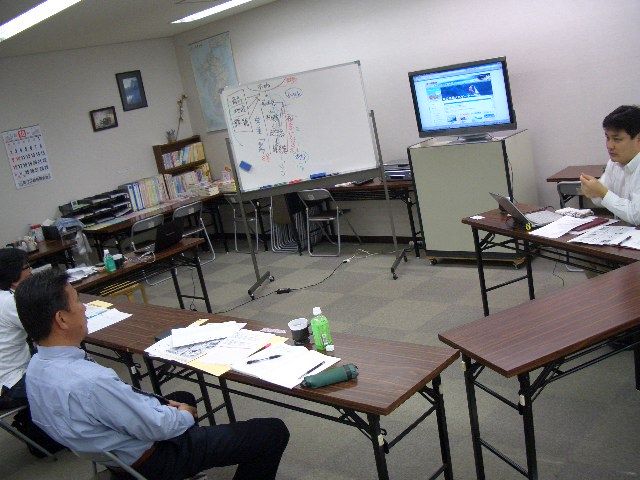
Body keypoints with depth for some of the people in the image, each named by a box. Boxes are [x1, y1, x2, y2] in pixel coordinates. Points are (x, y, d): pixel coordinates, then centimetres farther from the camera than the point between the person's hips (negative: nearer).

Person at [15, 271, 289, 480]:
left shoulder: (36, 368, -7)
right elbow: (159, 427, -27)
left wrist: (165, 404, 5)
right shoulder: (89, 381, -38)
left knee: (183, 397, 36)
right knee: (273, 432, -4)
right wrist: (185, 415, -6)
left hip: (110, 454, 10)